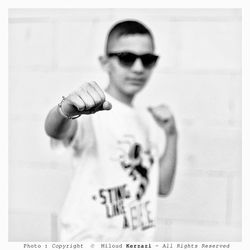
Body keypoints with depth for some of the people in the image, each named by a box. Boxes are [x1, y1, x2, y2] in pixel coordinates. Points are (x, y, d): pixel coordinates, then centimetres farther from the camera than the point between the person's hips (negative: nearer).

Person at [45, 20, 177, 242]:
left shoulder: (148, 120, 7)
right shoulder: (88, 110, -14)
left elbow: (163, 187, 7)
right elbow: (54, 130, -35)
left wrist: (171, 135, -3)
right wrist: (66, 109, -55)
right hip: (90, 237, -5)